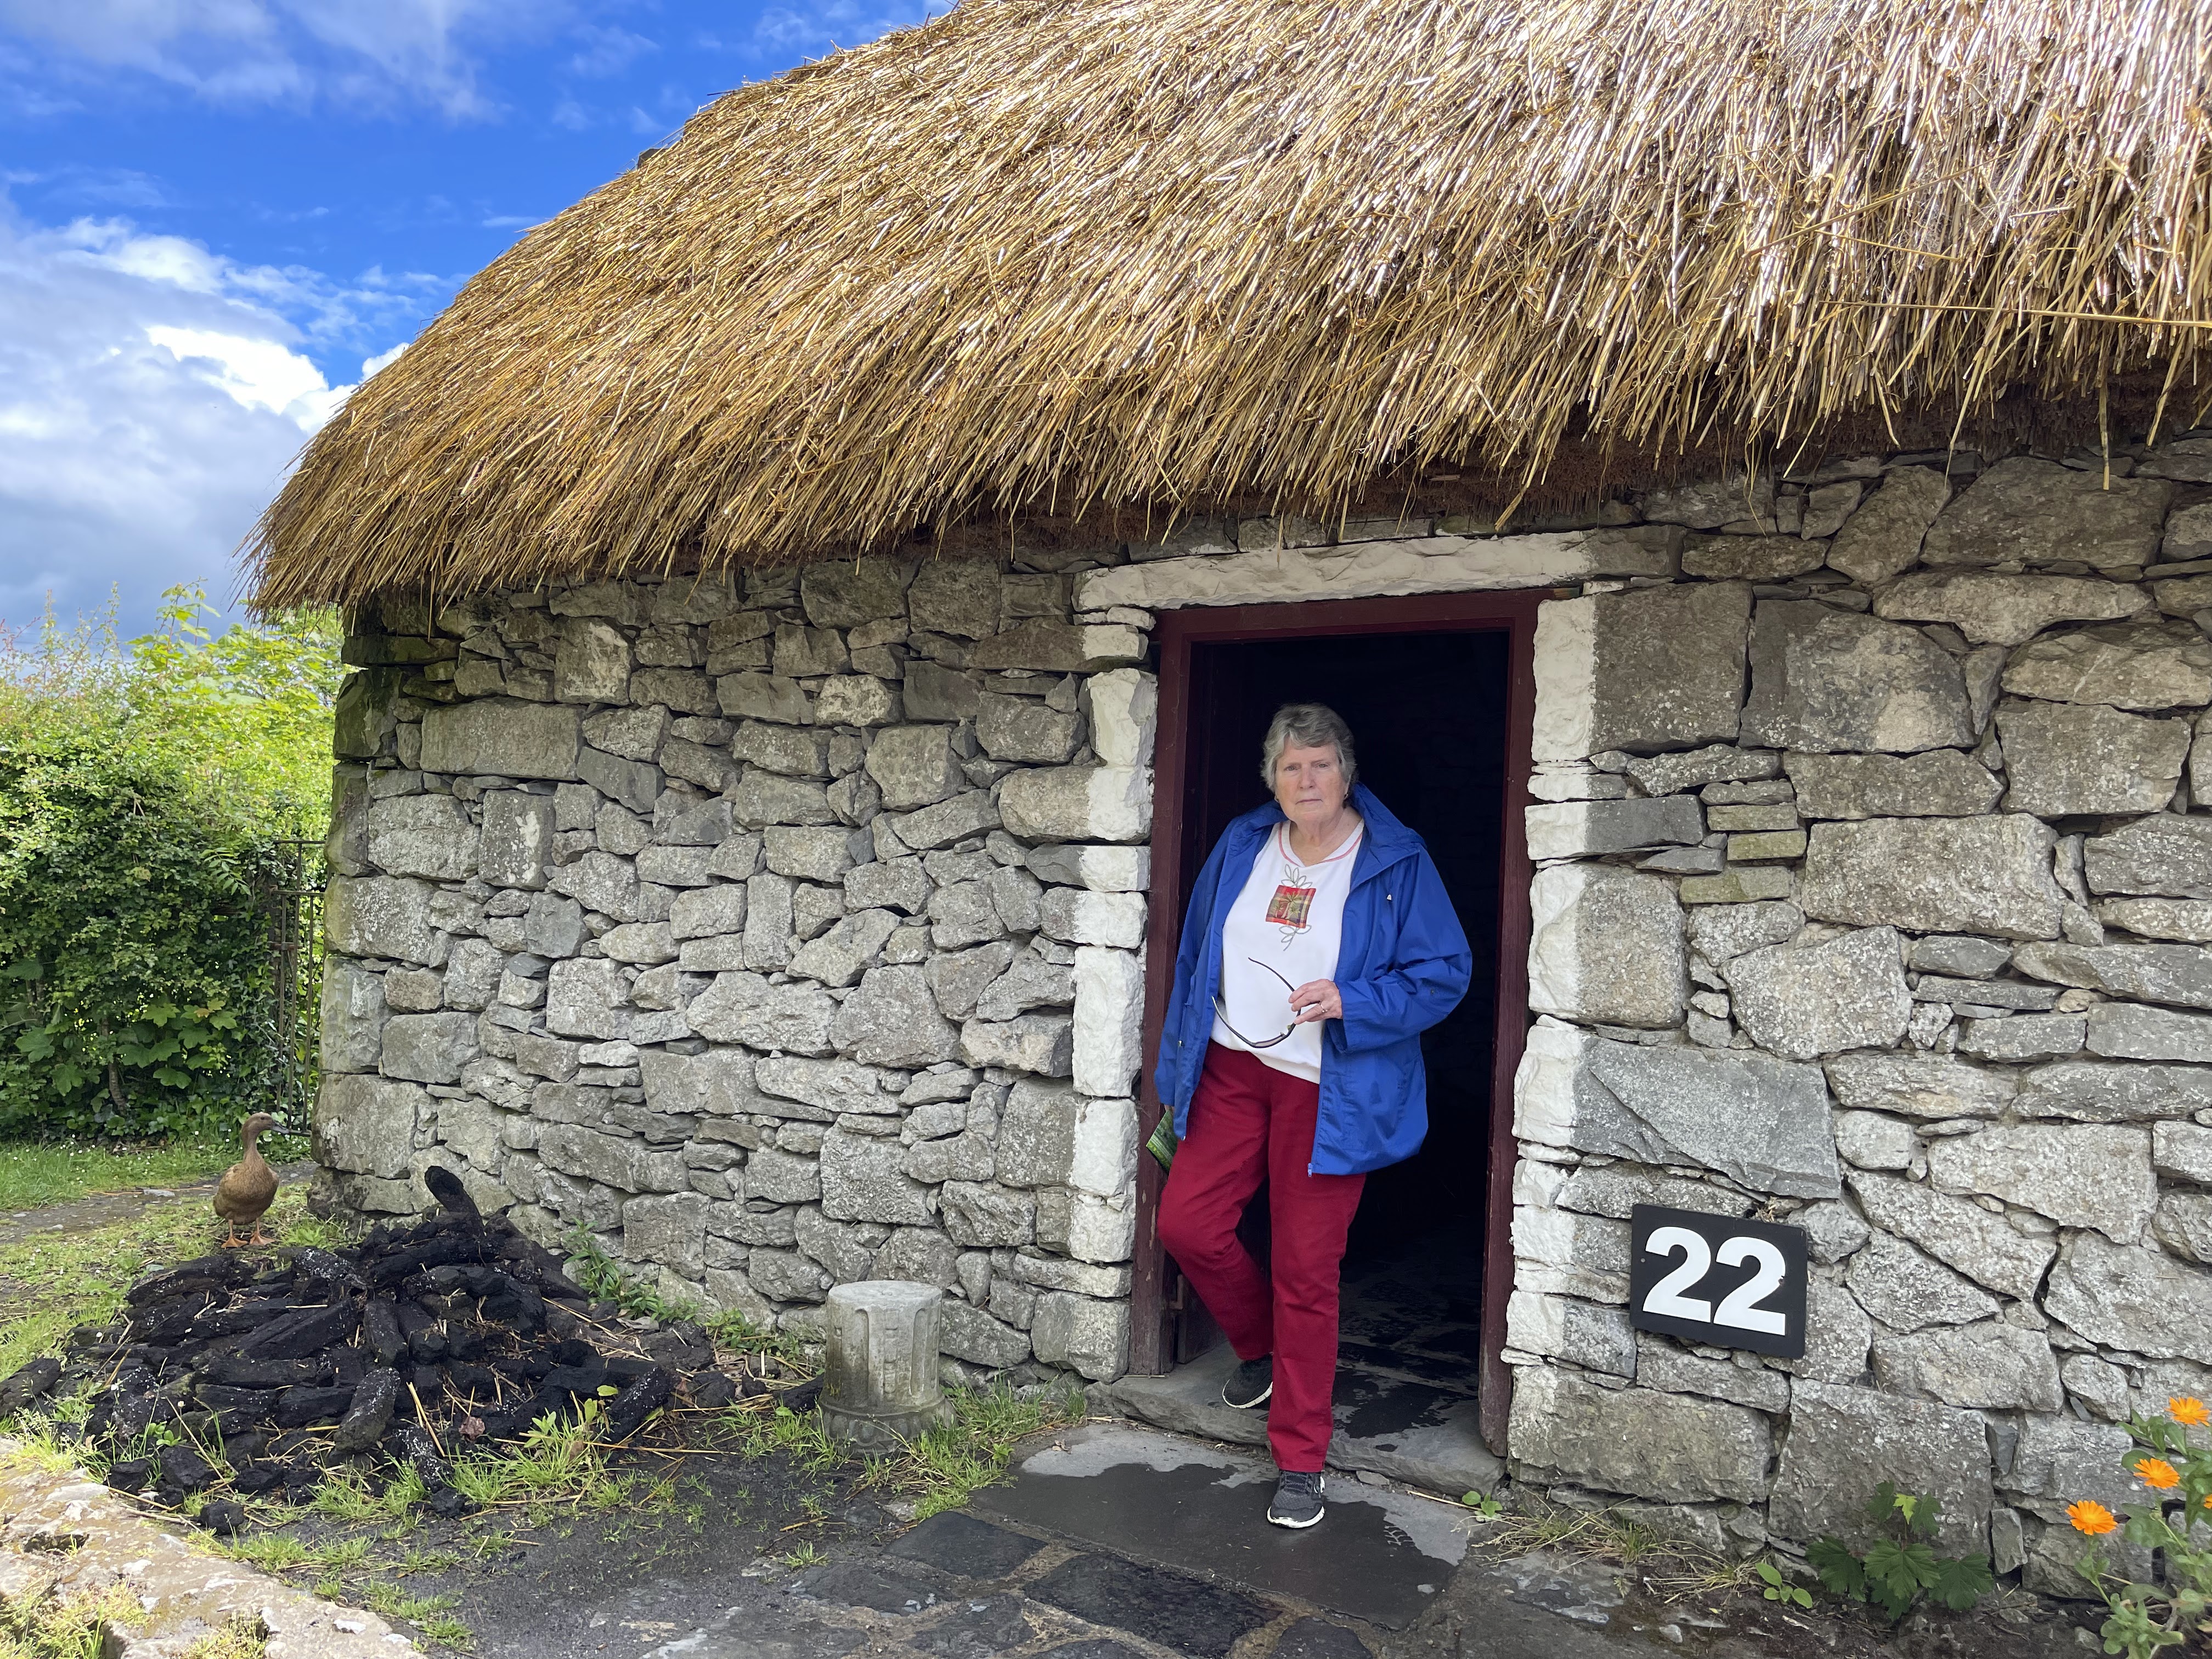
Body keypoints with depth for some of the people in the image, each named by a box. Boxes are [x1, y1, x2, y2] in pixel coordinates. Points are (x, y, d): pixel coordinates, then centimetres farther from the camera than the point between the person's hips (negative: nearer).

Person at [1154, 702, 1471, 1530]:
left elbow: (1445, 972, -7)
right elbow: (1196, 954, 15)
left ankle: (1301, 1461, 17)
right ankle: (1262, 1351, 31)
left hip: (1330, 1091, -4)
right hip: (1232, 1071, 5)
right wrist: (1179, 1056, 16)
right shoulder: (1241, 846, 6)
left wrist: (1351, 1002, -22)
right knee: (1185, 1223, -1)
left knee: (1306, 1268, 0)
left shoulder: (1398, 864, -7)